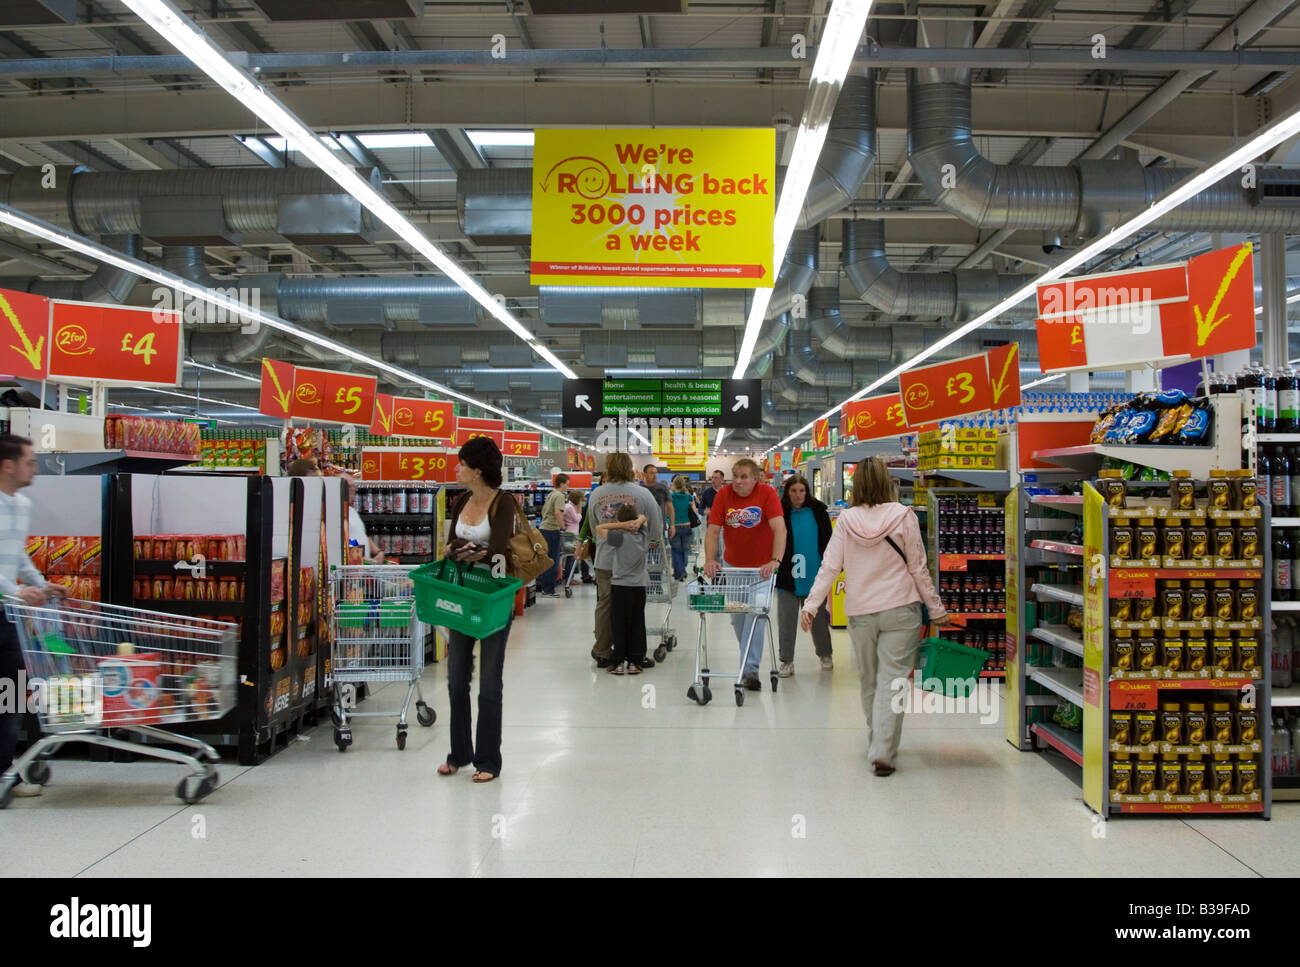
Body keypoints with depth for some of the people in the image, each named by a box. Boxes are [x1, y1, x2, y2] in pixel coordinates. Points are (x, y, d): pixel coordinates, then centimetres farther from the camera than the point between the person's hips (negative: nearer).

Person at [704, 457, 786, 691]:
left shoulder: (767, 494, -17)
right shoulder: (724, 494, -10)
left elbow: (779, 529, -26)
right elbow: (713, 530, -13)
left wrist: (775, 561, -39)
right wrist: (710, 560, -28)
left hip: (761, 566, -3)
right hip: (733, 565, 3)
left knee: (755, 613, -11)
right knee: (737, 616, 12)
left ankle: (750, 669, -9)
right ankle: (749, 656, 34)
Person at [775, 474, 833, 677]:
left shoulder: (818, 511, 2)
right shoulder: (780, 513, -4)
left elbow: (828, 541, 10)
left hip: (814, 576, 2)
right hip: (788, 577, -2)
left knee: (819, 618, 14)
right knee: (786, 620, 1)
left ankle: (825, 654, 33)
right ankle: (787, 661, 11)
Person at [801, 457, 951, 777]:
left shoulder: (847, 520, -4)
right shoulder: (903, 516, -7)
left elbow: (829, 567, -5)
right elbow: (918, 568, -3)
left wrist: (811, 605, 1)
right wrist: (936, 610, 6)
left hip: (859, 612, 2)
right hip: (899, 609, -2)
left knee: (869, 680, 17)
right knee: (892, 680, 0)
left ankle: (878, 742, 32)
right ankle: (883, 751, -7)